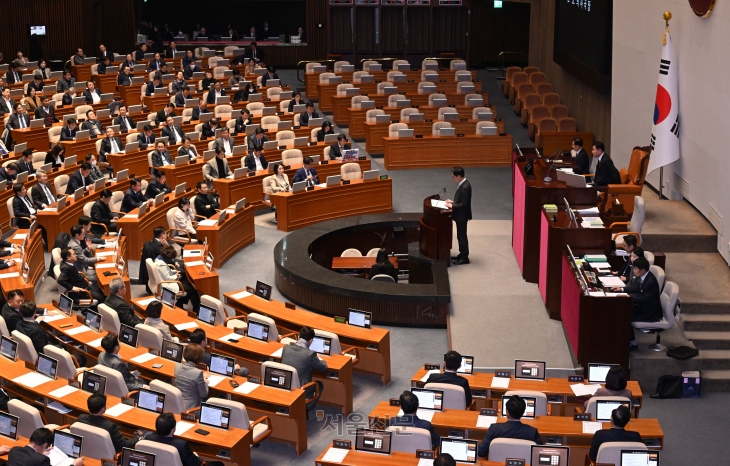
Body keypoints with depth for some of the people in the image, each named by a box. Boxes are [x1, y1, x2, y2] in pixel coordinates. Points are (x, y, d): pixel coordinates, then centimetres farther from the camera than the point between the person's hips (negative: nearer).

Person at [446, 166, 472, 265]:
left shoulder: (465, 187, -26)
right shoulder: (462, 184, 4)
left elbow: (464, 204, -26)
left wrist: (452, 206, -18)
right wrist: (453, 202, 7)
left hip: (462, 216, -10)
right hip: (459, 215, 10)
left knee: (462, 236, 1)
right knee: (460, 236, 19)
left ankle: (465, 258, 11)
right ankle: (462, 254, 31)